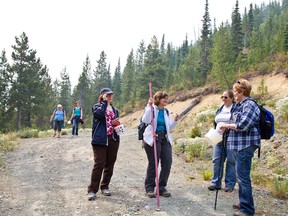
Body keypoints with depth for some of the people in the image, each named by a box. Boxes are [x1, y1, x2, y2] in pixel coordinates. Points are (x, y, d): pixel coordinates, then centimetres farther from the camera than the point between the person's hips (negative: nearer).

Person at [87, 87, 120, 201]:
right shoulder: (97, 106, 4)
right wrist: (104, 102, -8)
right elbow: (99, 114, -19)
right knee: (99, 164, -10)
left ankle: (105, 186, 22)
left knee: (110, 164, 8)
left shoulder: (115, 110, 19)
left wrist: (117, 124, 3)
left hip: (113, 139, 5)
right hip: (100, 139, -5)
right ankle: (92, 190, -2)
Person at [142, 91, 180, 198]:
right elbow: (145, 120, -21)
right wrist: (149, 106, -23)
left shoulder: (166, 111, 15)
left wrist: (174, 121, 2)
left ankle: (162, 187, 15)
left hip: (165, 139, 6)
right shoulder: (151, 109, -3)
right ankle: (149, 188, 14)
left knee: (167, 163, 1)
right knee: (153, 164, 0)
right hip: (153, 139, -6)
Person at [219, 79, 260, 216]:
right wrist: (227, 127, 9)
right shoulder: (240, 105, 16)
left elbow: (243, 125, -23)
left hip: (246, 145, -10)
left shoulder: (249, 105, -14)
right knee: (241, 175, 17)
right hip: (240, 145, 10)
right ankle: (244, 203, 30)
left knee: (243, 176, -8)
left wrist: (227, 125, -9)